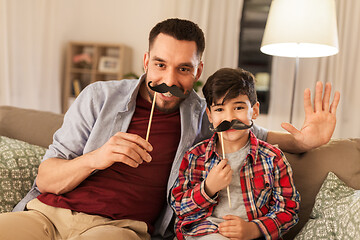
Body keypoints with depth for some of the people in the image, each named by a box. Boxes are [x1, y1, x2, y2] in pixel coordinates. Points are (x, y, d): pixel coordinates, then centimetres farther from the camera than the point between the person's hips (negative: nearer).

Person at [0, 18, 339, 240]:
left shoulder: (203, 116, 10)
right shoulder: (99, 97, 6)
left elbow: (256, 134, 25)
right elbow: (45, 179, 5)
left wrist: (303, 139, 3)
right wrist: (95, 158, -17)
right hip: (49, 211, 1)